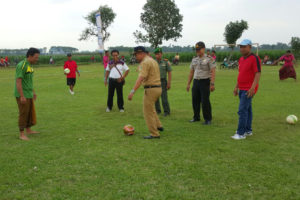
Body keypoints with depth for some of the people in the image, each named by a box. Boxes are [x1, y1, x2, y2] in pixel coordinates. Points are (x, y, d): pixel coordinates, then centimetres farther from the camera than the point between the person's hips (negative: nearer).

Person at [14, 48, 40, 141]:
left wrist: (33, 92, 23)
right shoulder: (21, 65, -18)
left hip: (29, 94, 9)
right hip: (22, 95, -9)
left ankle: (28, 130, 28)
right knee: (23, 113, -3)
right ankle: (22, 134, 7)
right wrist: (22, 96, -24)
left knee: (31, 112, 14)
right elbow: (18, 82, -21)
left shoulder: (29, 65, 10)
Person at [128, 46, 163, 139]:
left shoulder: (145, 62, -15)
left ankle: (154, 134, 5)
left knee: (148, 112, -1)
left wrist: (132, 92, -29)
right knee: (151, 109, 27)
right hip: (158, 88, 10)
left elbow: (140, 79, -25)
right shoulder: (153, 60, 16)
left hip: (151, 89, -10)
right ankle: (158, 126, 34)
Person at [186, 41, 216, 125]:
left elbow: (213, 72, -11)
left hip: (205, 82, -6)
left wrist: (212, 84, -19)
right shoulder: (194, 60, 12)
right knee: (195, 100, 8)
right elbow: (191, 72, 17)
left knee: (205, 101, -6)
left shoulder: (209, 59, -6)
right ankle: (196, 117, 23)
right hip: (196, 81, 6)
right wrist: (188, 84, 14)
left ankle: (208, 119, 5)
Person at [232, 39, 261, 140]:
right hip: (242, 89, 8)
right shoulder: (241, 59, 14)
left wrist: (253, 88, -24)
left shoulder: (254, 58, -12)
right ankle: (248, 130, 23)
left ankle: (241, 133, -5)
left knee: (242, 110, -10)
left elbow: (258, 74, -17)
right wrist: (236, 87, 19)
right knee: (247, 110, 15)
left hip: (249, 90, -8)